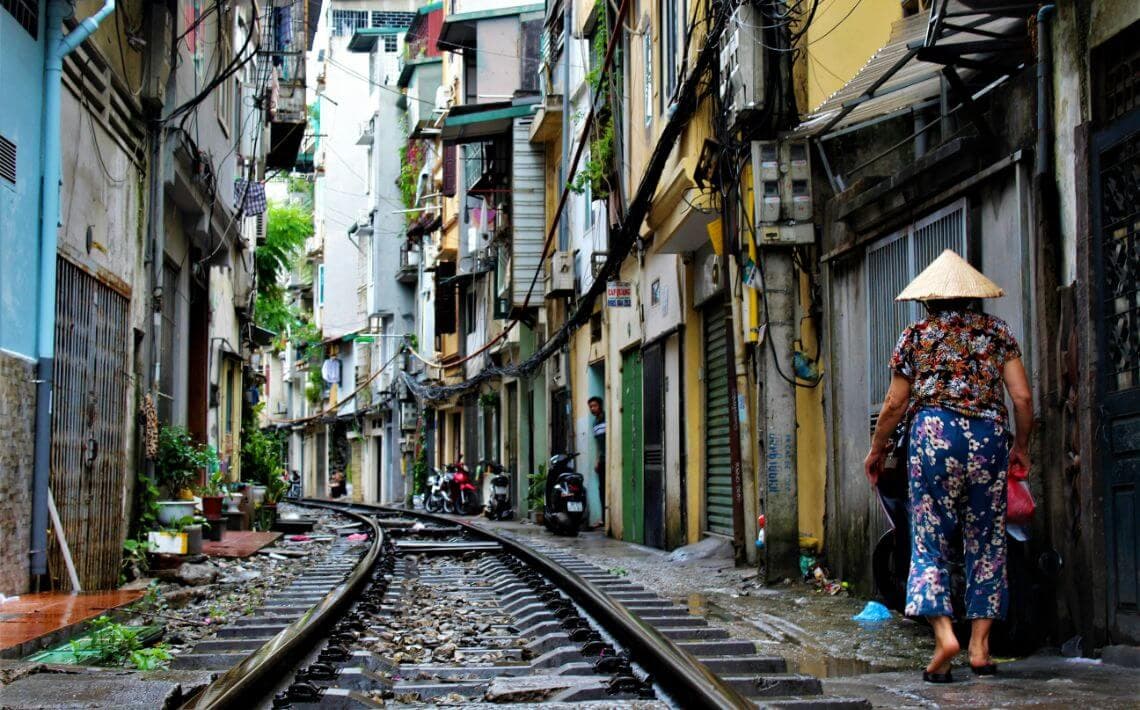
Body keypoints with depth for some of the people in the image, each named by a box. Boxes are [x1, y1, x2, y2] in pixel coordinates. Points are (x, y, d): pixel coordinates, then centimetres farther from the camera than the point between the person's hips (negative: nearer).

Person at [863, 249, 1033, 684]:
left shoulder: (917, 334, 7)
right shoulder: (996, 331, 10)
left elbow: (894, 405, 7)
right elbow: (1022, 396, 4)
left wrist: (876, 450, 21)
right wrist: (1021, 445, 20)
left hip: (935, 433, -2)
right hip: (989, 436, 2)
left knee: (929, 541, 2)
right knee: (986, 543, 9)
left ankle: (943, 633, -17)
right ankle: (980, 646, 7)